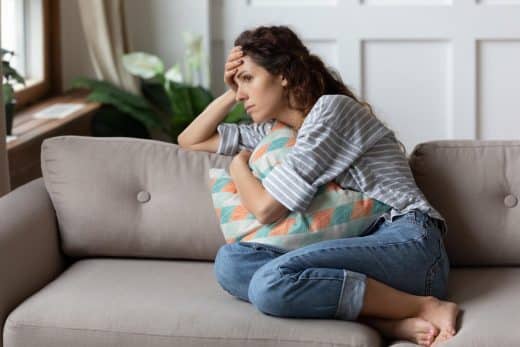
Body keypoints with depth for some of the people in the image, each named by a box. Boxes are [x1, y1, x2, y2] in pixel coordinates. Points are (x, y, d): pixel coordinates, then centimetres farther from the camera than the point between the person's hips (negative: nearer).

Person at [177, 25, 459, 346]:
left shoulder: (331, 108, -4)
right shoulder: (279, 129, 22)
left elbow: (266, 208, -9)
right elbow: (190, 141, 33)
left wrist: (239, 165, 11)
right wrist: (230, 94, 19)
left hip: (409, 245, -8)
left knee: (272, 282, -32)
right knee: (230, 261, -15)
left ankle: (424, 308, -20)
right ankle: (390, 320, -25)